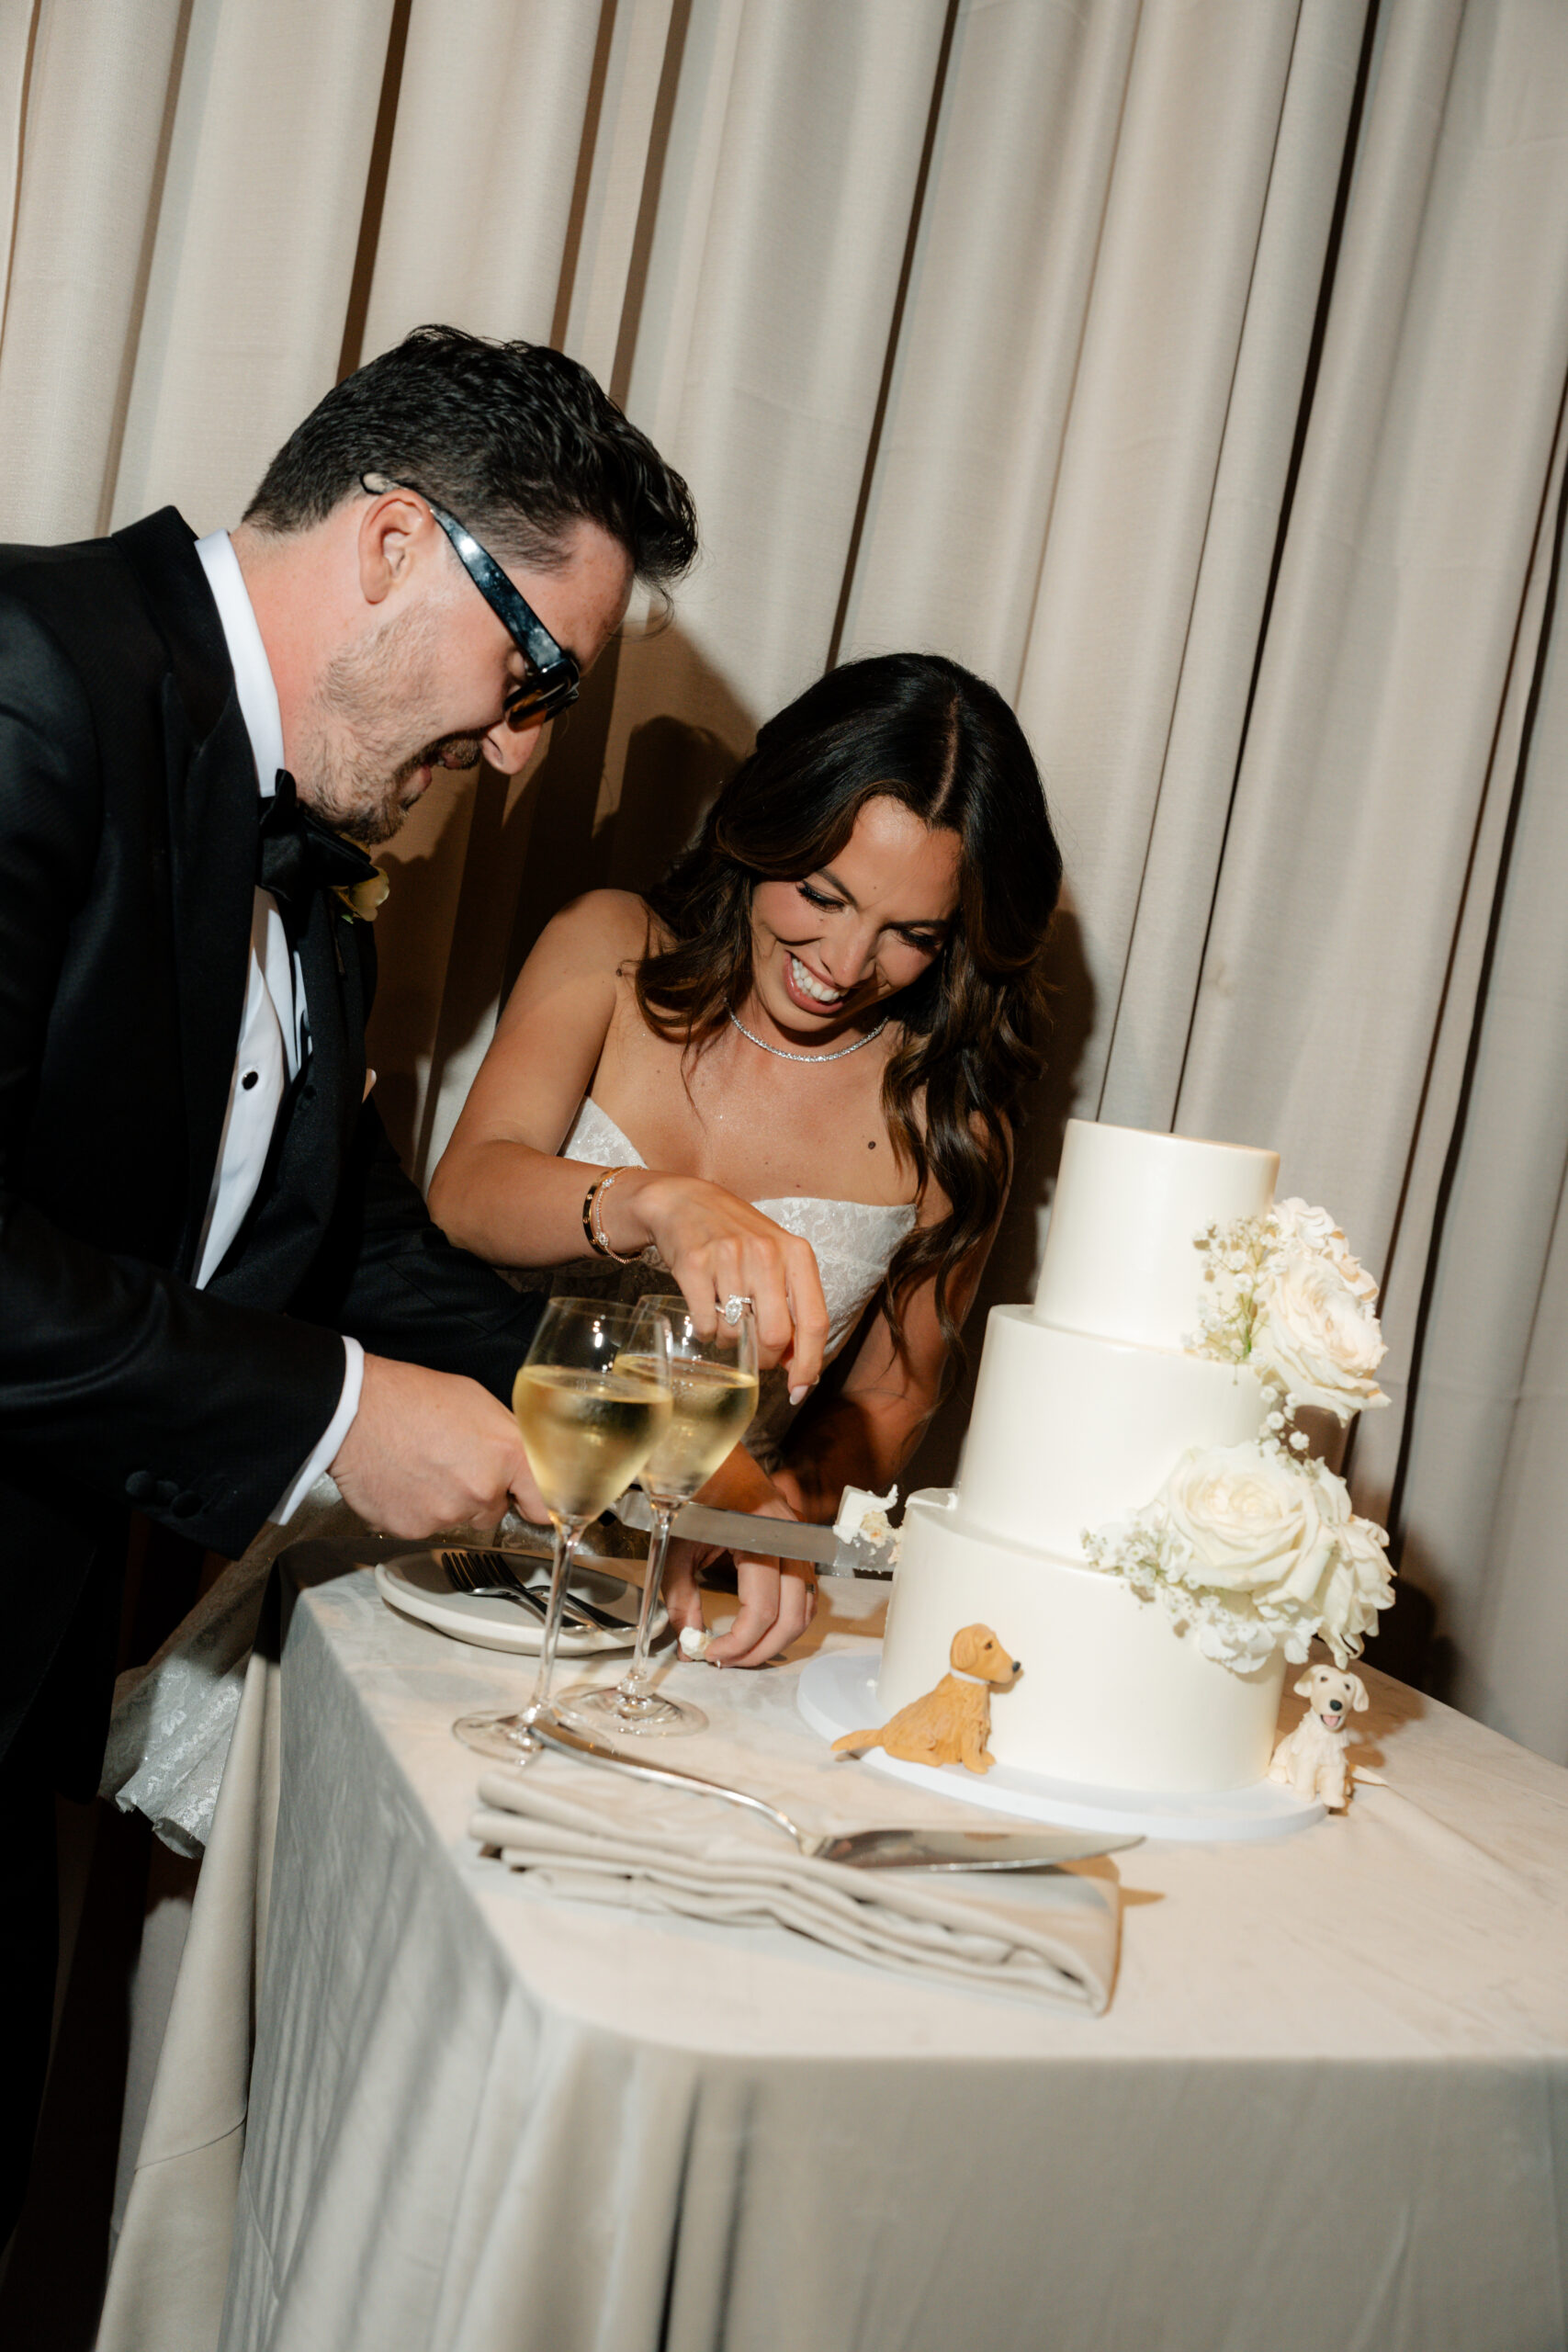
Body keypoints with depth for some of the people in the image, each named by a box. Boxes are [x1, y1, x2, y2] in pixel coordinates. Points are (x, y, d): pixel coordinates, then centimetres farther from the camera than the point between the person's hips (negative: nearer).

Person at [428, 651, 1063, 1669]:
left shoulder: (952, 1117, -1)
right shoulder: (612, 951, -1)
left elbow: (890, 1402, 7)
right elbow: (465, 1191, -15)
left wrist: (772, 1506, -16)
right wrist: (663, 1202, -35)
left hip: (698, 1580, 1)